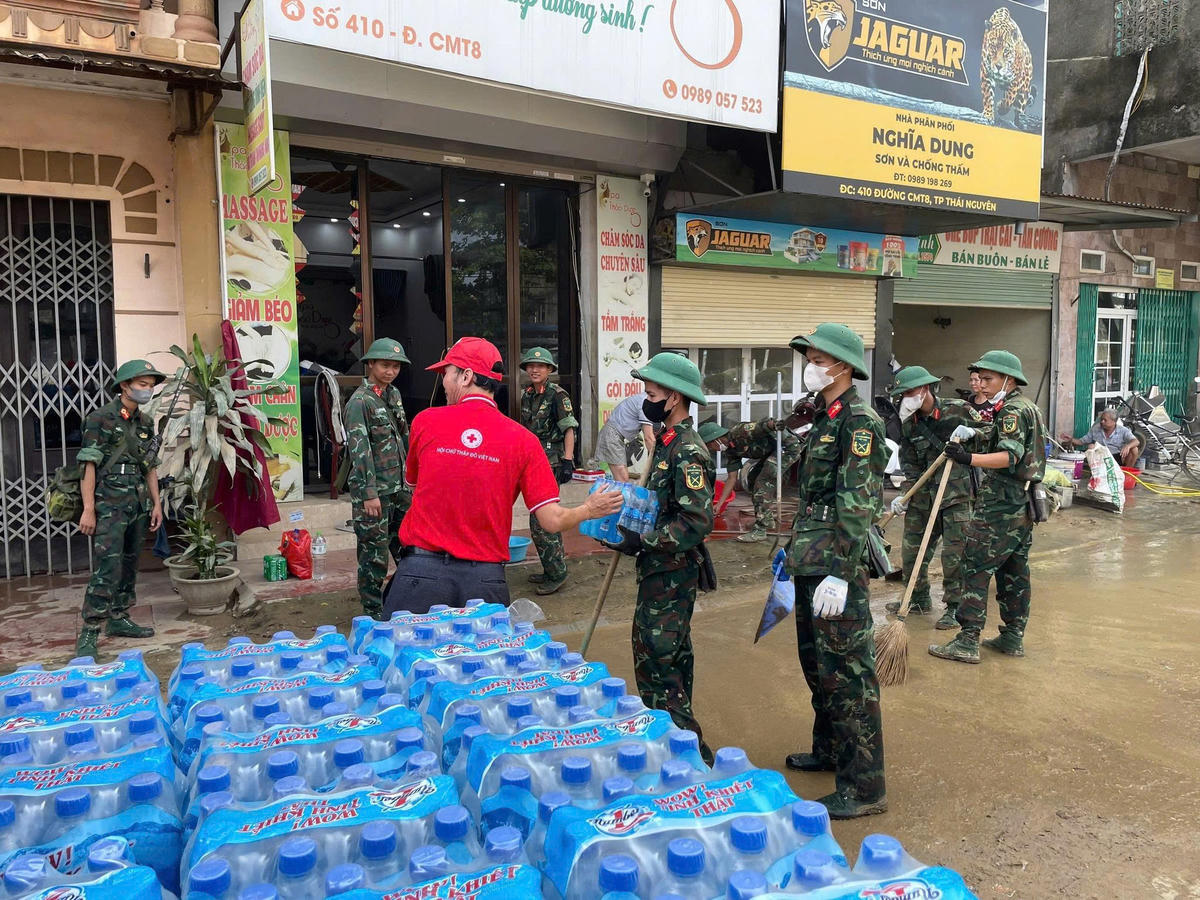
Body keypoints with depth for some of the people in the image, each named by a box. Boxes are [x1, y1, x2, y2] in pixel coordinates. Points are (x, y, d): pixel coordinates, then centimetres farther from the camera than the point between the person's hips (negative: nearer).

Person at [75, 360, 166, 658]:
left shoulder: (145, 423, 13)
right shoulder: (101, 418, -7)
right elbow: (88, 465, -10)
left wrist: (156, 504, 14)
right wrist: (88, 509, -14)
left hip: (138, 504, 7)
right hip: (110, 506, -7)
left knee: (130, 564, 13)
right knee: (107, 568, -12)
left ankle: (118, 619, 24)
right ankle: (89, 633, -6)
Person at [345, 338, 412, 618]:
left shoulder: (394, 394, 11)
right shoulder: (360, 401, -12)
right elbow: (359, 449, -17)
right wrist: (369, 493, -19)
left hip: (400, 487, 8)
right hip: (374, 491, -7)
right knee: (375, 552, 0)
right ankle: (373, 611, 13)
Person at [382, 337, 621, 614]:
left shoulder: (425, 421, 0)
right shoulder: (522, 439, -2)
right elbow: (552, 521, -4)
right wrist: (589, 510, 16)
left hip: (421, 570, -1)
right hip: (485, 577, 1)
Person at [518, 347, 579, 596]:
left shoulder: (557, 395, -9)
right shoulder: (526, 396, 13)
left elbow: (570, 429, -12)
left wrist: (568, 460, -19)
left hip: (551, 461, -8)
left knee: (541, 521, -10)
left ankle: (556, 573, 0)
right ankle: (553, 569, 25)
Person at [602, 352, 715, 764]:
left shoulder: (687, 452, -20)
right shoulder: (669, 442, 11)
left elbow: (696, 522, -27)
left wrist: (641, 541, -24)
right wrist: (628, 528, 9)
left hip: (672, 573, -10)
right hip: (661, 570, 10)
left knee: (657, 661, -6)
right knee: (670, 653, 19)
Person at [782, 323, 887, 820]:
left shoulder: (859, 421, -14)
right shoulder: (823, 418, 15)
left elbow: (859, 503, -21)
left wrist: (840, 573, -25)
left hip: (838, 567, -10)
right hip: (810, 563, 10)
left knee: (847, 672, -3)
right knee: (816, 662, 20)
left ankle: (863, 787, 8)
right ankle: (829, 750, 38)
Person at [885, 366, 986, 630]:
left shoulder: (958, 410, -5)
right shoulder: (909, 424, 9)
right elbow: (910, 467, 12)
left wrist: (971, 432, -19)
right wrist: (904, 497, 3)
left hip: (957, 495, -5)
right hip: (923, 496, 5)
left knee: (954, 554, -4)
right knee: (912, 549, 10)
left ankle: (955, 608, 10)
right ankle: (919, 599, 30)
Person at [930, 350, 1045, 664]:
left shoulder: (1012, 411, -13)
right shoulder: (1029, 407, 19)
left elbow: (1009, 456, -27)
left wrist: (969, 458, -37)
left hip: (1000, 506, -10)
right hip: (1023, 505, 10)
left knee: (976, 567, -9)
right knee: (1015, 570, 13)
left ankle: (968, 641, -9)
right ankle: (1013, 637, 20)